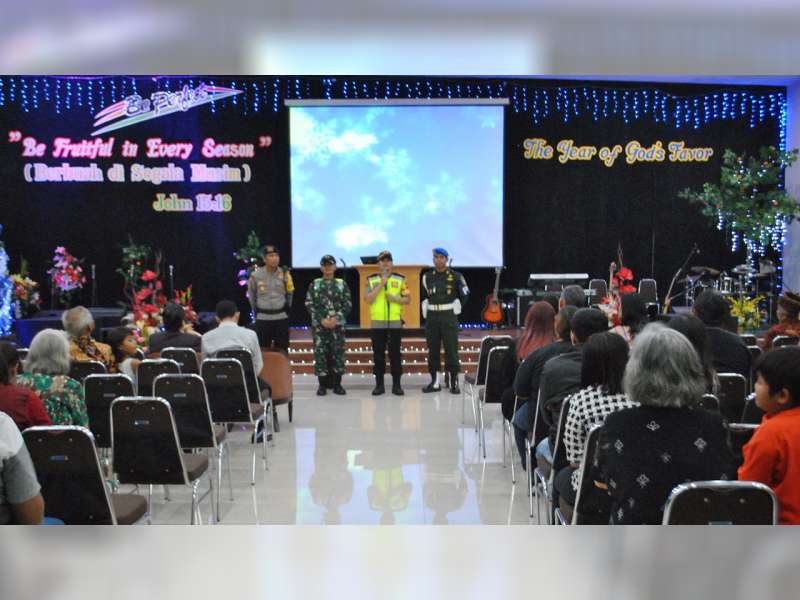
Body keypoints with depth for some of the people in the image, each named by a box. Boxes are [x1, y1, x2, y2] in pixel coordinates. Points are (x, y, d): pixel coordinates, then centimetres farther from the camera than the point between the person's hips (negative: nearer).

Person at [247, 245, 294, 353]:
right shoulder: (256, 275, -7)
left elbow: (290, 292, 12)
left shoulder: (285, 274, -4)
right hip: (263, 318, -1)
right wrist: (256, 310, 12)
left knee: (282, 351, 8)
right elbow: (251, 294, 10)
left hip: (281, 318, 1)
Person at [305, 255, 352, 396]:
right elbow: (309, 304, 0)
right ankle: (322, 384, 8)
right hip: (319, 325, 0)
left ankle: (337, 384, 10)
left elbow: (348, 304, 1)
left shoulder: (342, 284, 6)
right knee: (320, 354, -1)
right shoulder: (314, 284, 6)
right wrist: (322, 320, -11)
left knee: (338, 353, 1)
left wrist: (336, 319, -11)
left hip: (338, 325, 0)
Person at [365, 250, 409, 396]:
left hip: (395, 322, 0)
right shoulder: (371, 280, 4)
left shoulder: (400, 279, 5)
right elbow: (367, 300, -8)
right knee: (378, 354, 4)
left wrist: (396, 298, -14)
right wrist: (381, 284, -14)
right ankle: (379, 385, 11)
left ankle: (396, 384, 9)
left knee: (395, 354, 2)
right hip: (377, 323, 0)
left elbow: (408, 299, 5)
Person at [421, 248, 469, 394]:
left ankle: (454, 383, 1)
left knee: (451, 349, -4)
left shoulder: (455, 276, -2)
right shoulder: (427, 276, 6)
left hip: (449, 317, -3)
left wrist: (456, 308, 6)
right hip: (431, 317, 3)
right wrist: (426, 309, 12)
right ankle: (435, 382, 14)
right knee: (432, 350, 6)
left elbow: (465, 294, 7)